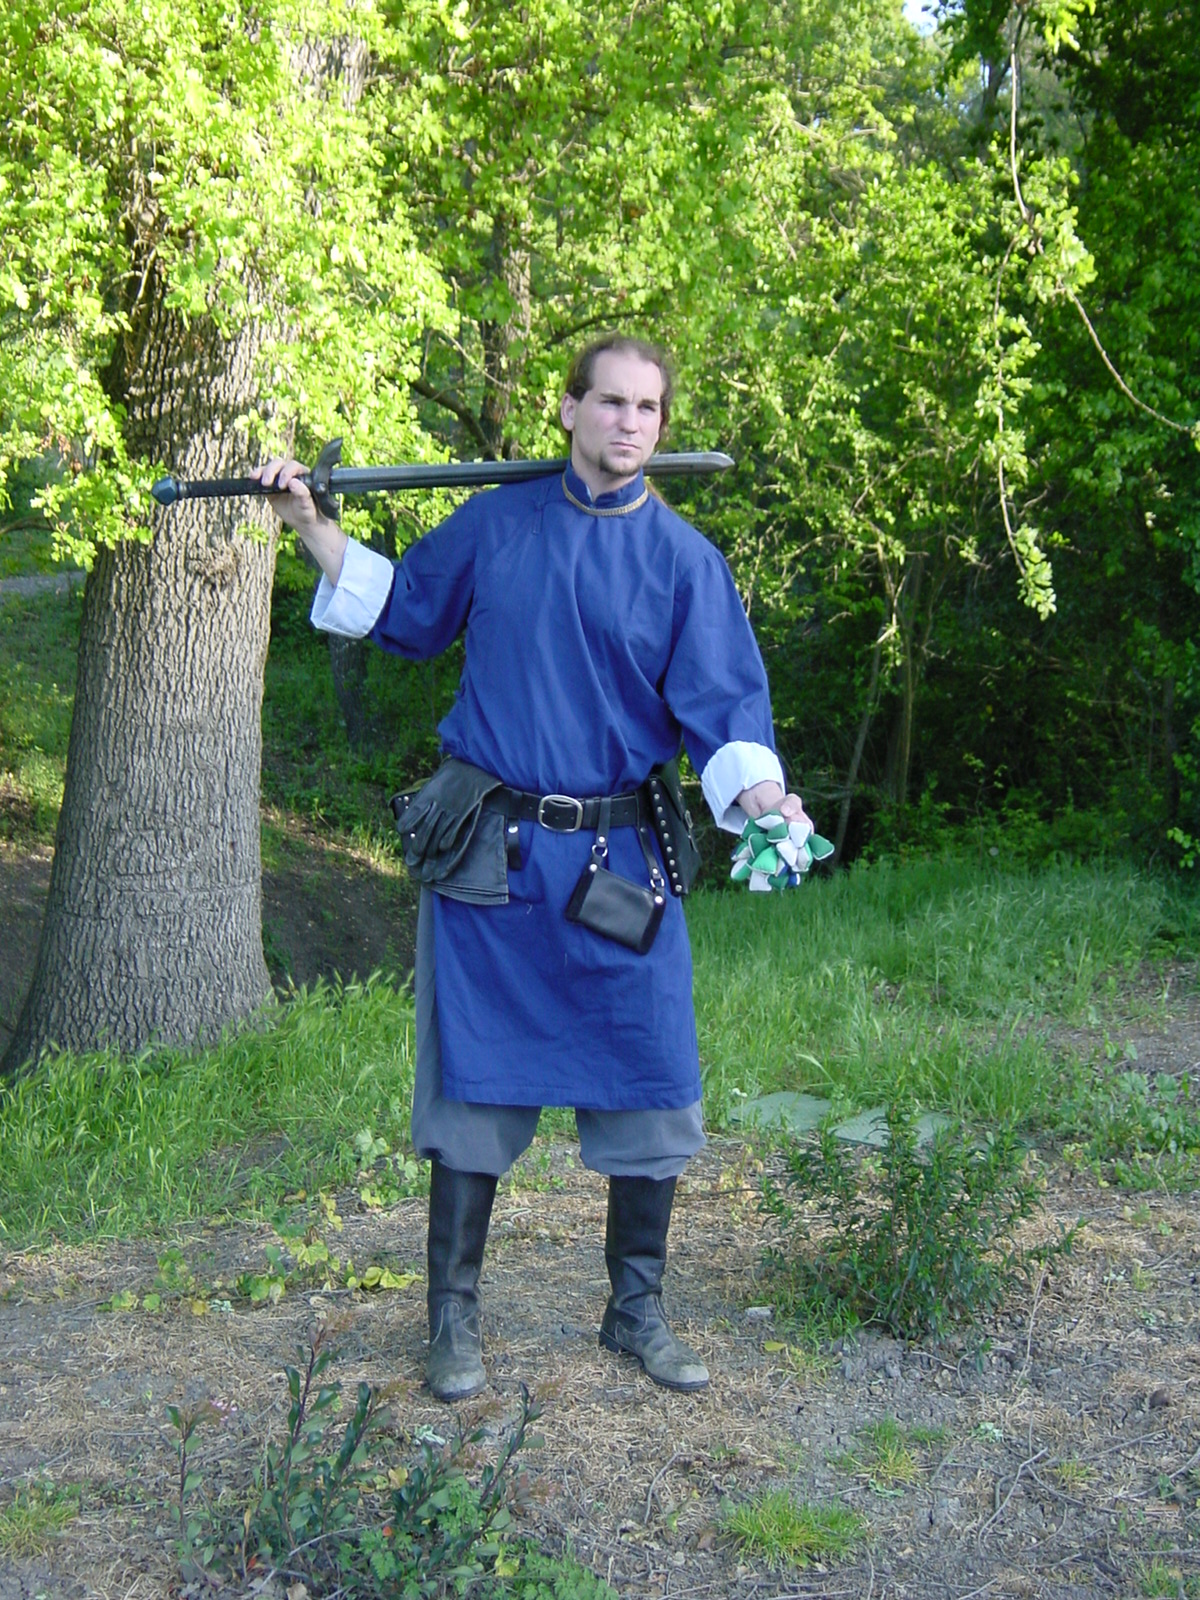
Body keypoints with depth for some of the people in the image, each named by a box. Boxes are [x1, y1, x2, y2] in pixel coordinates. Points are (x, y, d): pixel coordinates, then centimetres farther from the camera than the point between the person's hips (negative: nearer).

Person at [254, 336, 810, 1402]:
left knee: (648, 1083, 3)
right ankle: (455, 1319, 20)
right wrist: (312, 526, 11)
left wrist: (764, 795, -23)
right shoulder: (497, 523, 5)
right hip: (485, 852, 1)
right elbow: (402, 607, 20)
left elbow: (721, 711, -5)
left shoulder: (686, 561, 0)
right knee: (474, 1080, 5)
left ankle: (638, 1312, 22)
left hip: (617, 861, 0)